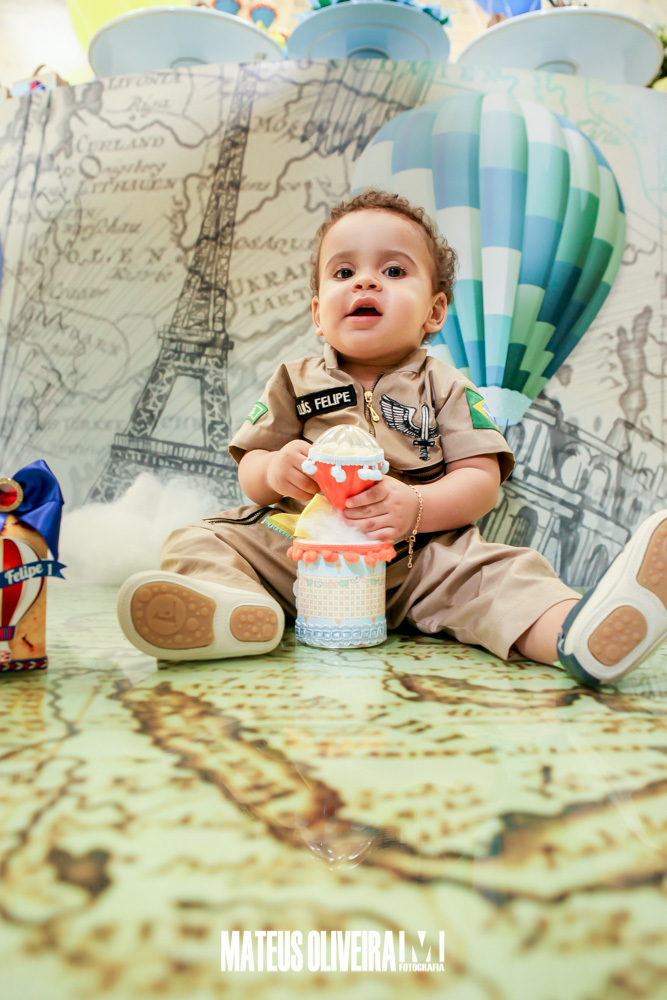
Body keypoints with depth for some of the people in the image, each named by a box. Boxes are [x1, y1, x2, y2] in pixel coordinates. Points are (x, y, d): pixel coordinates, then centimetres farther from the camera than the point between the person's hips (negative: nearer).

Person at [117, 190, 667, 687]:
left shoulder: (446, 388, 8)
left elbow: (481, 480, -2)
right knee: (200, 540, -17)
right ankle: (236, 609, -47)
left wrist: (415, 507, -22)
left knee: (495, 569, -27)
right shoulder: (294, 382, 13)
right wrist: (273, 471, -15)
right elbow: (249, 470, 11)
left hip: (415, 560, -1)